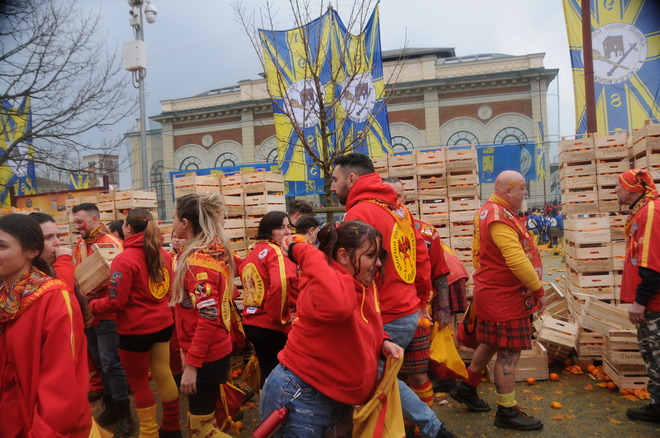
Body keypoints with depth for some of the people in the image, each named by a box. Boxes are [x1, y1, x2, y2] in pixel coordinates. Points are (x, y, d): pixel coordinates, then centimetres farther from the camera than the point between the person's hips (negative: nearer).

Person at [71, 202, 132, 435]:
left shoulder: (110, 243, -13)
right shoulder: (79, 245, 11)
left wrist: (95, 293, -28)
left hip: (107, 314, -8)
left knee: (111, 364, -3)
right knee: (100, 362, 16)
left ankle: (124, 415, 9)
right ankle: (110, 406, 30)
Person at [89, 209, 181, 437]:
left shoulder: (125, 259, -19)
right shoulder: (163, 254, 2)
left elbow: (115, 302, -18)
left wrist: (88, 305, -3)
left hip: (136, 330, -7)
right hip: (163, 324, 7)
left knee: (138, 384, 12)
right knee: (163, 375, 19)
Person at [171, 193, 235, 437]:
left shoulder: (198, 259, -22)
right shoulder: (215, 250, 6)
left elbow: (208, 317, -25)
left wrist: (191, 364, -22)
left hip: (205, 356, -9)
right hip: (216, 350, 9)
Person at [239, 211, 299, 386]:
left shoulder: (253, 252, 10)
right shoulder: (277, 251, -16)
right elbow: (281, 284, -32)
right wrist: (281, 316, -17)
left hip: (250, 323, 8)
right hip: (273, 326, -8)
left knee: (268, 369, 21)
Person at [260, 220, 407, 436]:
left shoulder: (364, 286, 1)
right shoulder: (325, 286, -26)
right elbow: (337, 305, -52)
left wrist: (383, 343, -1)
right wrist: (303, 253, -41)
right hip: (300, 400, -8)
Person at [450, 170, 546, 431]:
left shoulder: (488, 210, 11)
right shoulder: (500, 217, -22)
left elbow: (480, 252, 17)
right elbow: (516, 259, -28)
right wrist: (539, 290, -19)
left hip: (492, 291, 10)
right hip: (505, 296, -10)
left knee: (490, 343, 21)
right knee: (509, 353, 0)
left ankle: (467, 388, 36)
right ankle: (507, 412, 14)